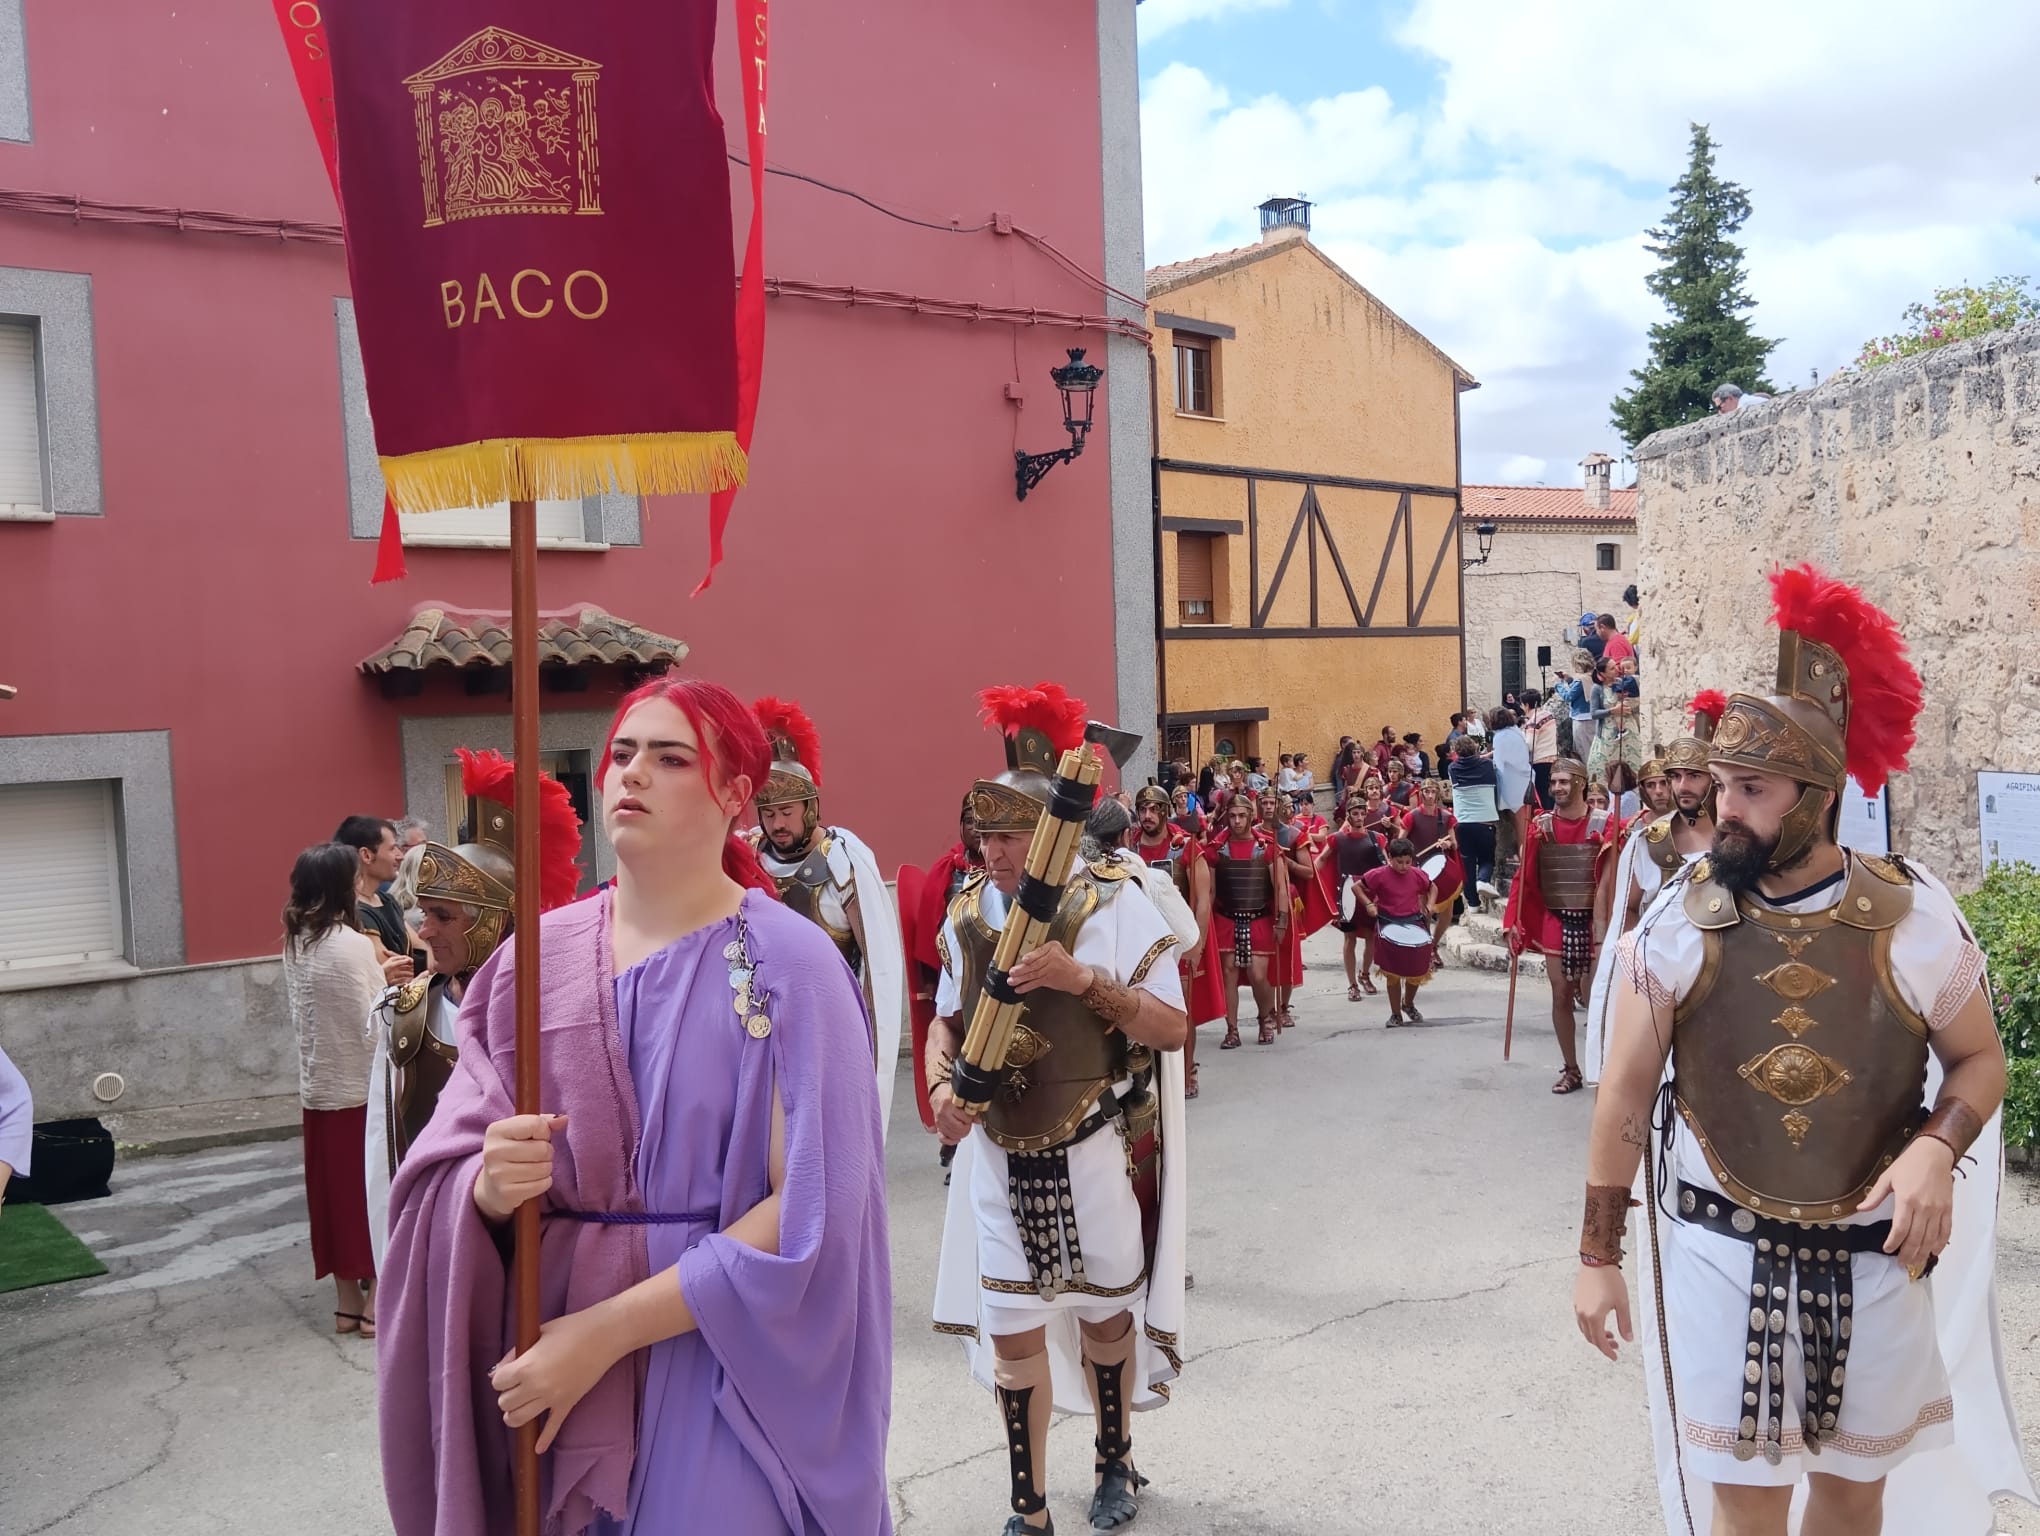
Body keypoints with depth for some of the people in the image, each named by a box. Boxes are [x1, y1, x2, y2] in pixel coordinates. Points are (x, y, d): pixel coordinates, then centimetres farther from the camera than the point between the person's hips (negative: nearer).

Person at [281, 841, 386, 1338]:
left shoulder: (295, 943, 5)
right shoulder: (355, 944, -18)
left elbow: (295, 1014, 12)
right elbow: (375, 1026, -19)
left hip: (318, 1086, 7)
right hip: (361, 1086, -7)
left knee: (334, 1188, 12)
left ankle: (347, 1302, 20)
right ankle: (376, 1303, 9)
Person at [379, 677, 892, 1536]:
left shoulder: (791, 964, -12)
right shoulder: (534, 956, 0)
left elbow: (809, 1211, -15)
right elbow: (442, 1176, 2)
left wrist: (607, 1330, -18)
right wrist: (491, 1188, -21)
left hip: (725, 1363, -3)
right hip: (545, 1359, 4)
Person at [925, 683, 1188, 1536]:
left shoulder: (1115, 903, -13)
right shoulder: (969, 915, 0)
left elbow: (1172, 1028, -15)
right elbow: (948, 1018, 12)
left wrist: (1083, 979, -29)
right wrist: (941, 1083, -8)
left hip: (1094, 1154, -2)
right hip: (1001, 1157, 3)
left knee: (1105, 1310, 17)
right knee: (1011, 1330, 5)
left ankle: (1116, 1463, 42)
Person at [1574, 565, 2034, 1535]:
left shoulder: (1917, 920, -10)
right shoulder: (1678, 924, -10)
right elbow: (1626, 1096, -4)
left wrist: (1936, 1148, -19)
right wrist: (1598, 1254, -3)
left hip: (1875, 1257, 1)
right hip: (1724, 1251, -1)